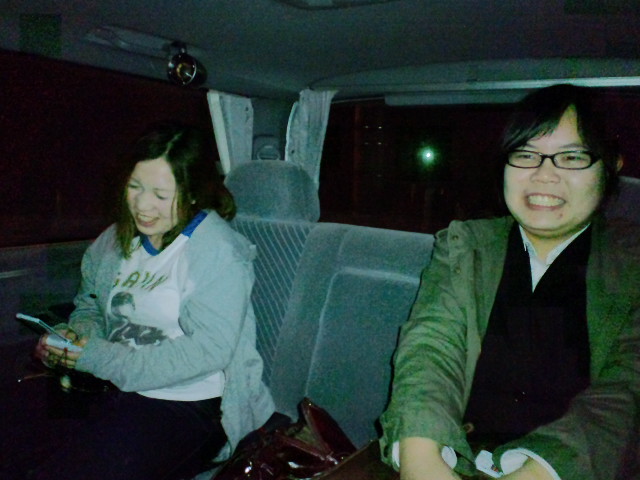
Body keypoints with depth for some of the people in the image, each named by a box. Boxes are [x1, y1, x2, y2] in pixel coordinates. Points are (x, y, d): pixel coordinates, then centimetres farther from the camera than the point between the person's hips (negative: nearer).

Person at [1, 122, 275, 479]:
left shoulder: (217, 251, -13)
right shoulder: (117, 239, 10)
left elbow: (207, 350, -20)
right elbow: (90, 305, 23)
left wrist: (96, 358, -18)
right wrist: (76, 335, -3)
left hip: (188, 407, -6)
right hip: (113, 392, 6)